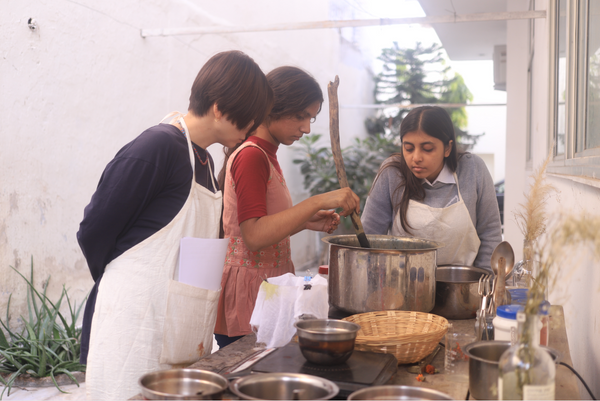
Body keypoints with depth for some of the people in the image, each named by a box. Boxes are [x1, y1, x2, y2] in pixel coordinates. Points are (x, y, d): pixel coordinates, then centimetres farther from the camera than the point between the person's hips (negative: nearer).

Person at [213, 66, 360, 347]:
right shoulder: (251, 156, -14)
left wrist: (307, 221, 7)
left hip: (266, 287, 9)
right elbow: (254, 235, -26)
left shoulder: (266, 156, 15)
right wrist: (319, 201, -28)